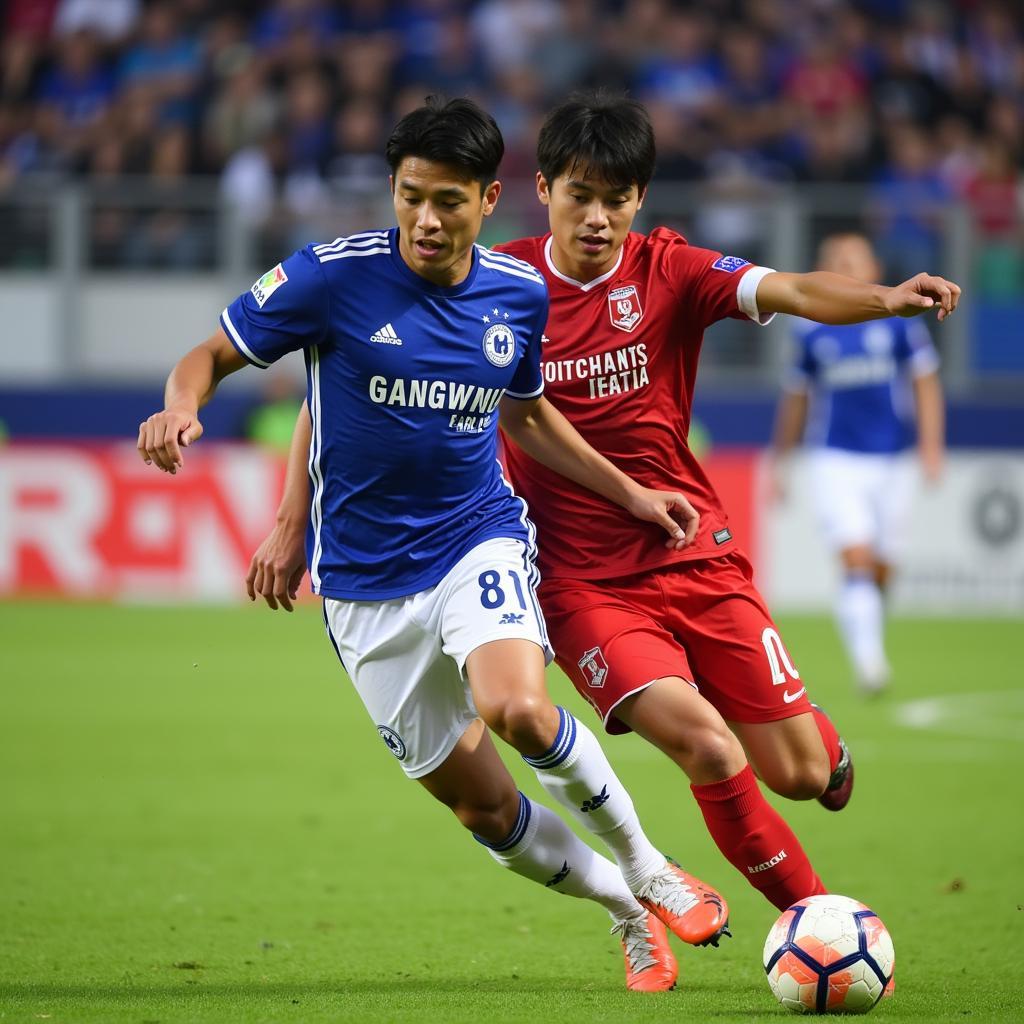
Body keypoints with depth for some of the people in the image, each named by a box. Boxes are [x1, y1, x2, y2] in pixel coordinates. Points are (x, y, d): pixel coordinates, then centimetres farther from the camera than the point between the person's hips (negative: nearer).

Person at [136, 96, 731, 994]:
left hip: (479, 540, 0)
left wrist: (631, 492, 14)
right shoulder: (335, 276, -13)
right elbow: (210, 356, -6)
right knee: (480, 805, 3)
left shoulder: (519, 295, -1)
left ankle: (645, 867, -5)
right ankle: (628, 911, 28)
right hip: (364, 578, 0)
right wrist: (181, 408, -28)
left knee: (518, 710, -30)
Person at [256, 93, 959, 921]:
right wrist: (295, 527, -8)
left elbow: (790, 292, -22)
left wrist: (888, 299, -42)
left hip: (696, 556, 2)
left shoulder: (667, 272, -4)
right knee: (709, 751, -23)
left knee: (801, 773, 0)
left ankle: (822, 741, 38)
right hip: (581, 582, -2)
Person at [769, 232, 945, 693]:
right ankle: (868, 660, -26)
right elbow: (795, 398, 14)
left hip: (891, 462, 1)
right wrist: (778, 461, 18)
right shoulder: (811, 331, 3)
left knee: (880, 571, 8)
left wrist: (931, 444, -8)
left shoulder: (899, 321, 1)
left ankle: (870, 655, 29)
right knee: (857, 560, -19)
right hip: (836, 462, -1)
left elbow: (925, 383, 4)